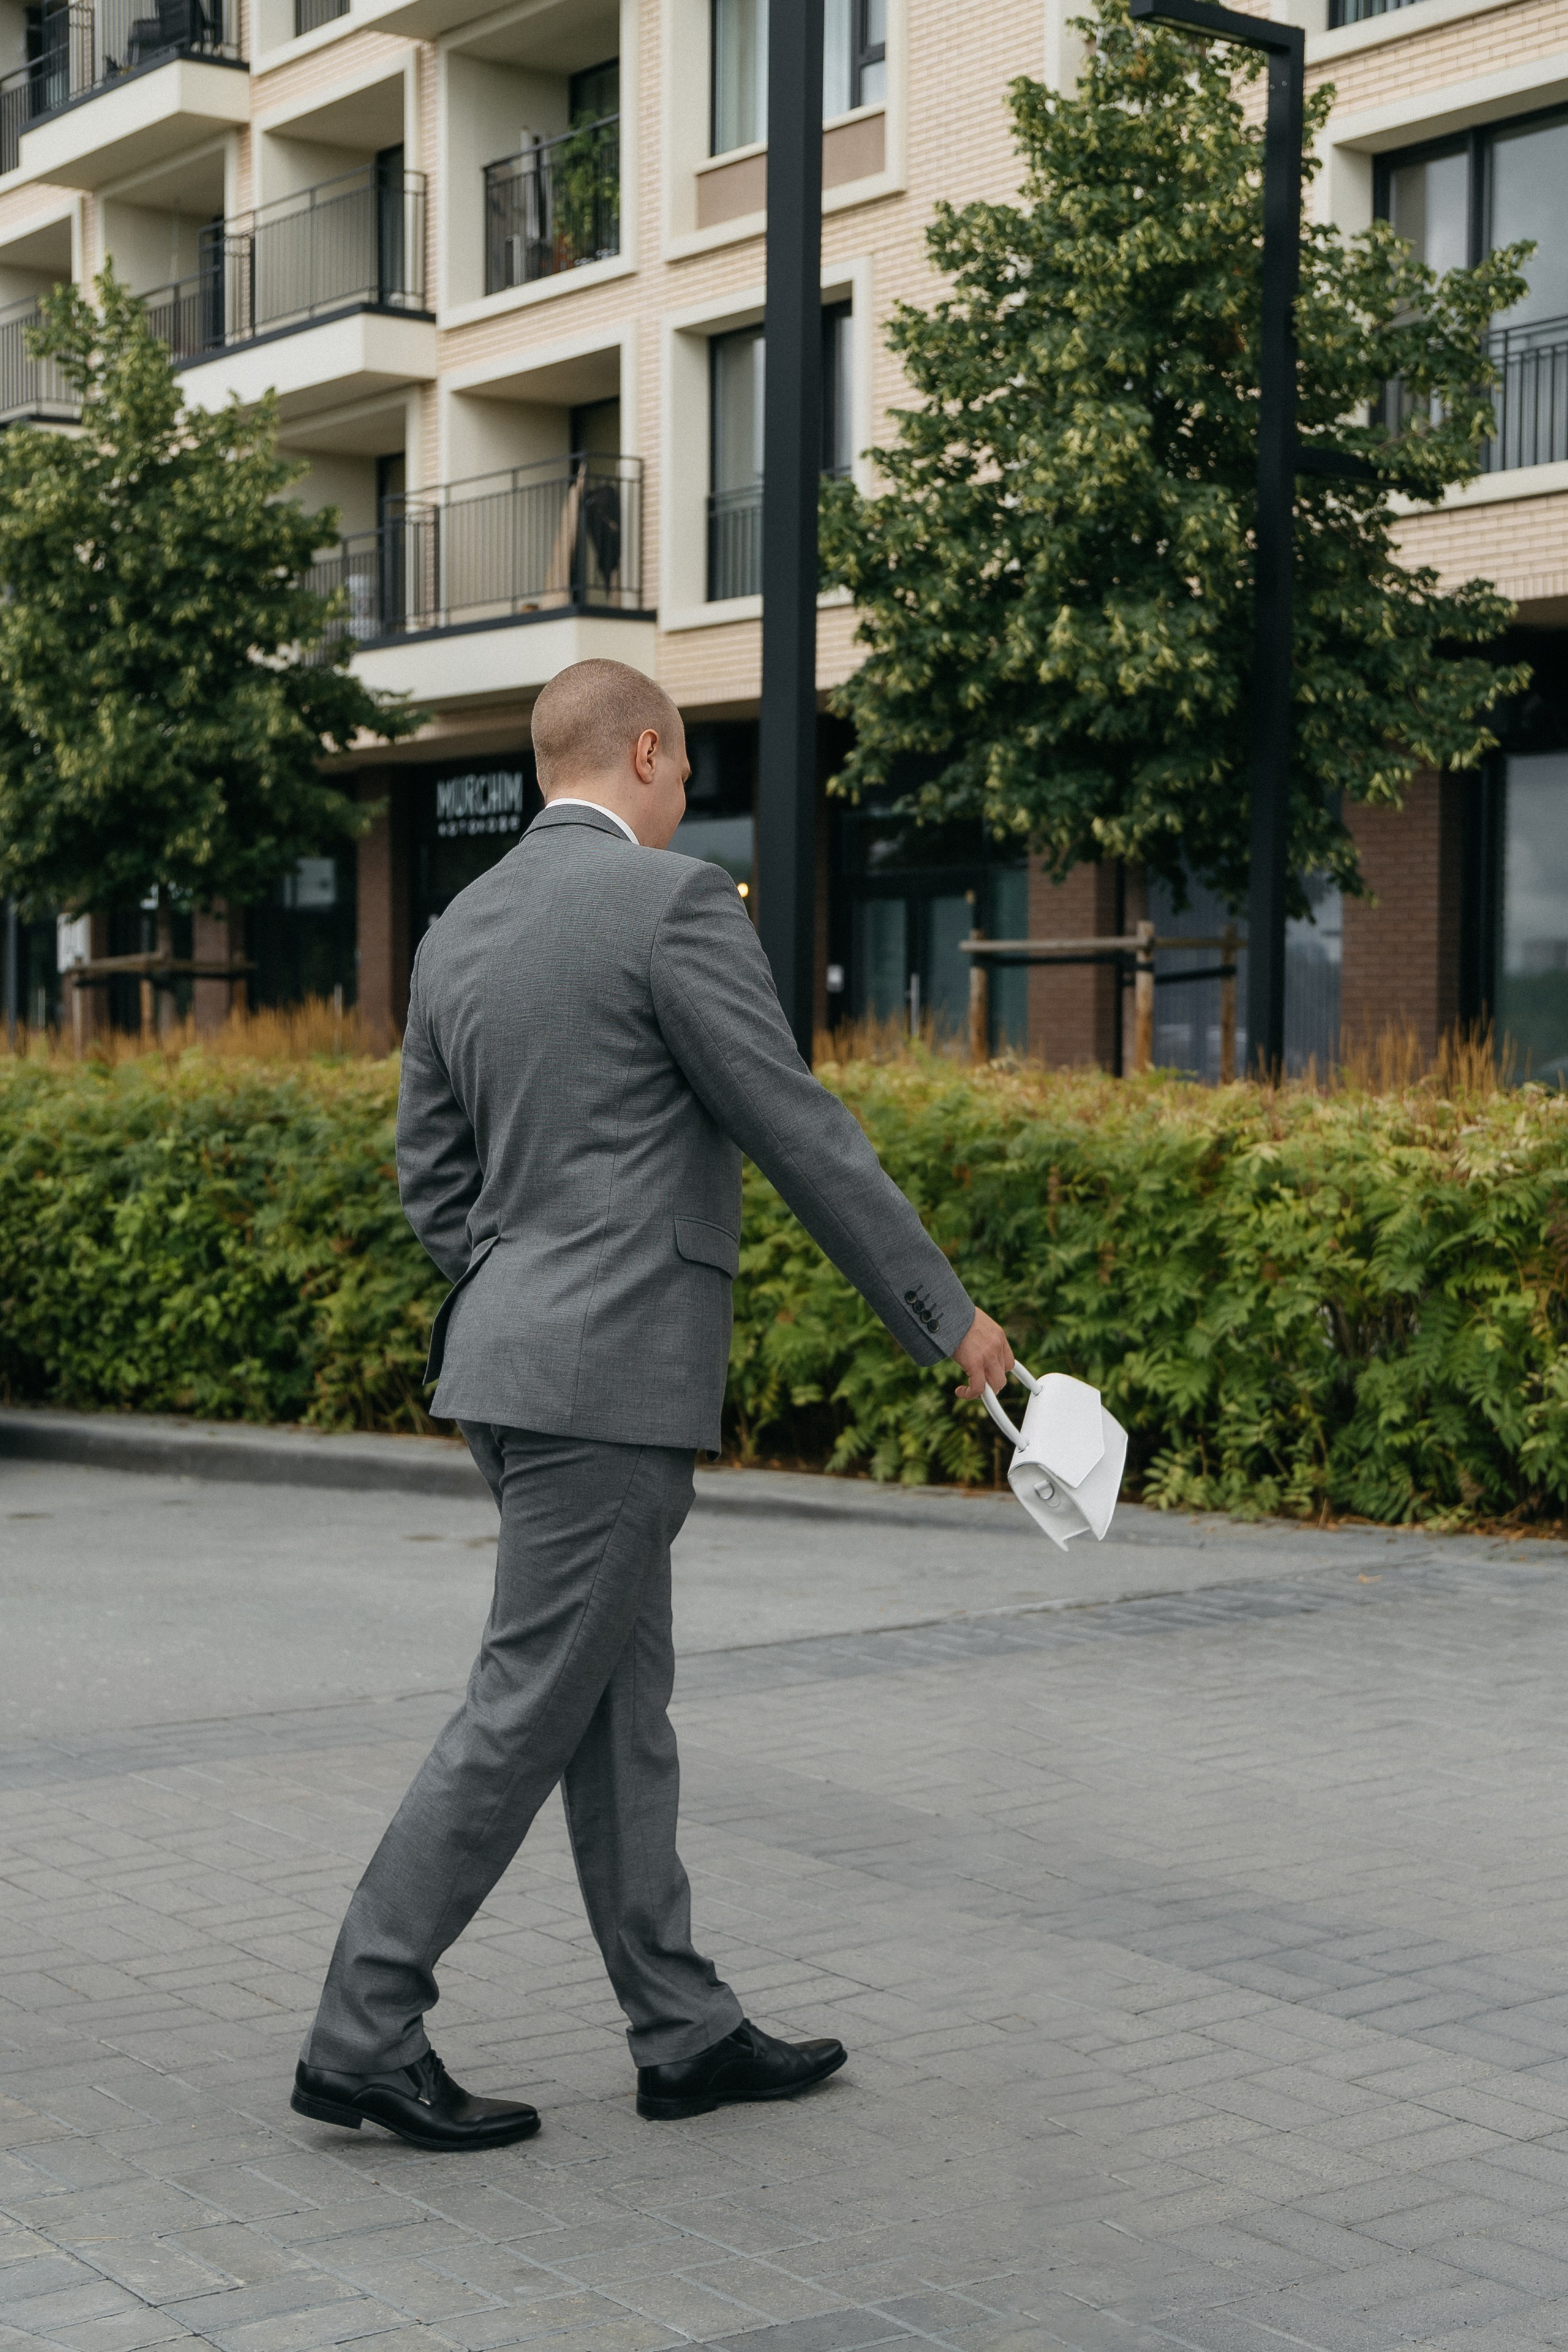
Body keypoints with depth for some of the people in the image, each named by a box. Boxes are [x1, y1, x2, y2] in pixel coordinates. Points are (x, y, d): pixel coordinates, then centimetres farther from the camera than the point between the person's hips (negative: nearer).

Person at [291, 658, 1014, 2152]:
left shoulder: (459, 934, 12)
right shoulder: (673, 900, -11)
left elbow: (432, 1176, 15)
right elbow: (799, 1133, -12)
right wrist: (944, 1315, -4)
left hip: (515, 1362, 9)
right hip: (616, 1373, -9)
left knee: (620, 1707, 13)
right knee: (529, 1710, -3)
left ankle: (684, 2031, 20)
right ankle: (363, 2034, 2)